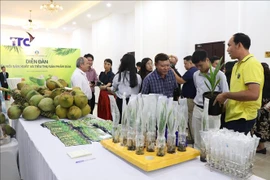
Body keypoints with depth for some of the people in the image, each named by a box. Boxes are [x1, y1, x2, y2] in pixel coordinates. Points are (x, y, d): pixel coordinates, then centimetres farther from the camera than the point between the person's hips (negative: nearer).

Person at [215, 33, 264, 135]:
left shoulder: (252, 64, -15)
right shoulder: (237, 65, 13)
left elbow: (253, 94, -26)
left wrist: (226, 95, -17)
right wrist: (226, 98, 5)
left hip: (242, 118, -9)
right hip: (232, 116, 9)